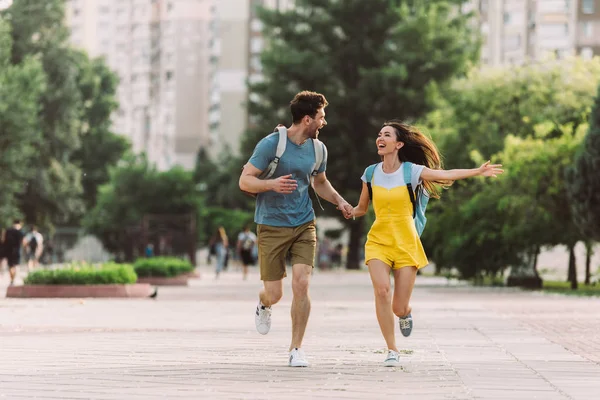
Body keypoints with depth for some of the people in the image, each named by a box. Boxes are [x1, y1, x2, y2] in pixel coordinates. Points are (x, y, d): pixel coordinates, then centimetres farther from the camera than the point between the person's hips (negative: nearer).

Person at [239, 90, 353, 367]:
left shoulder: (317, 149, 6)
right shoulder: (271, 144, -12)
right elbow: (245, 181, -10)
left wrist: (339, 201, 8)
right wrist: (272, 184, -29)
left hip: (304, 225, 4)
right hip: (272, 227, -4)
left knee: (301, 284, -13)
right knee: (274, 293, 0)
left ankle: (296, 349, 0)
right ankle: (263, 306, 40)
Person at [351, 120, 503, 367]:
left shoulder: (411, 171, -6)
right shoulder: (371, 174, 3)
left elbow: (445, 175, -19)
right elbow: (361, 209, 16)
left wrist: (478, 171, -30)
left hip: (406, 244, -1)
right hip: (378, 242, 2)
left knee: (399, 308, -4)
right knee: (381, 290, -24)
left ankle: (405, 313, 39)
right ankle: (392, 351, -11)